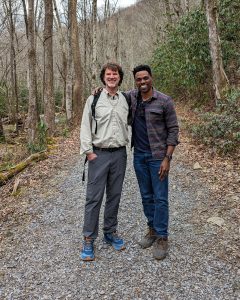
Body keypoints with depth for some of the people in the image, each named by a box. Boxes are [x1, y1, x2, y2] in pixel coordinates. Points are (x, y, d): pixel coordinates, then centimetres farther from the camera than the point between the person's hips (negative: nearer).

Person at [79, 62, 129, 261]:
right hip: (99, 154, -3)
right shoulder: (94, 99, -1)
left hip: (119, 154, 3)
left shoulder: (126, 100, 7)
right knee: (94, 197, -1)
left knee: (114, 196, 12)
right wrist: (88, 151, -8)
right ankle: (88, 239, 11)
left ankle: (111, 232, 27)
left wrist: (125, 147, 8)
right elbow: (85, 127, -2)